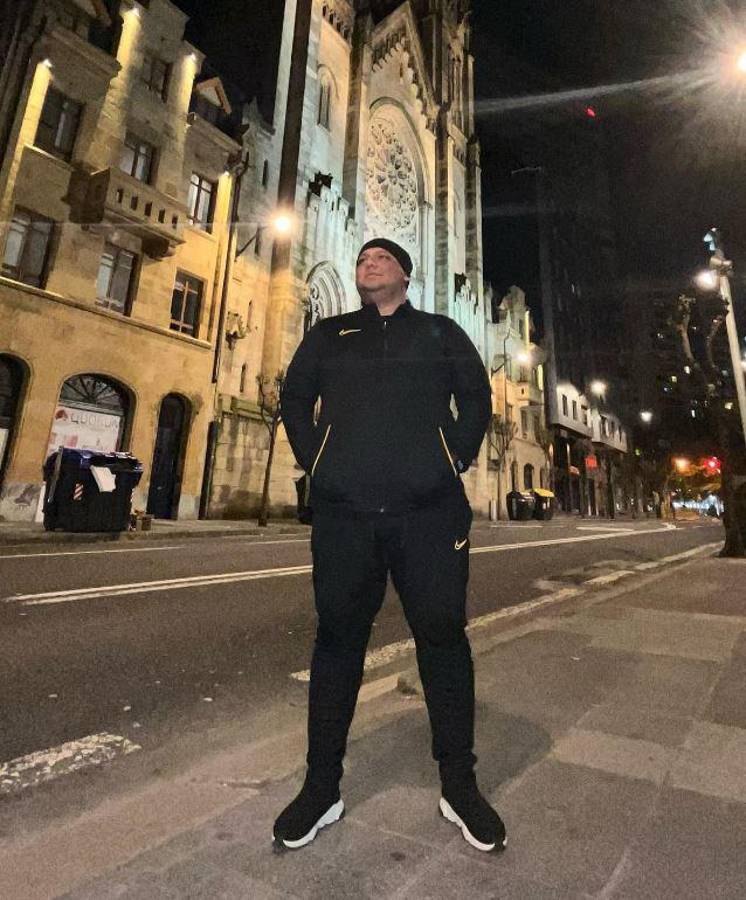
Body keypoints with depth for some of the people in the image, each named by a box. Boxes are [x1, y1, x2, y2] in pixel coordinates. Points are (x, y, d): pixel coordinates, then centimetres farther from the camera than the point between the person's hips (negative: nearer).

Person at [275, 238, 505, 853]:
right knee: (337, 642, 7)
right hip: (343, 514, 1)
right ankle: (322, 787, 24)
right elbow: (294, 399, 21)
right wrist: (315, 459, 7)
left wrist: (458, 458, 4)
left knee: (443, 638, 4)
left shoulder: (440, 331, 17)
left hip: (430, 511, 0)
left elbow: (475, 395, 17)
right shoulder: (329, 335, 19)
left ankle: (458, 784, 25)